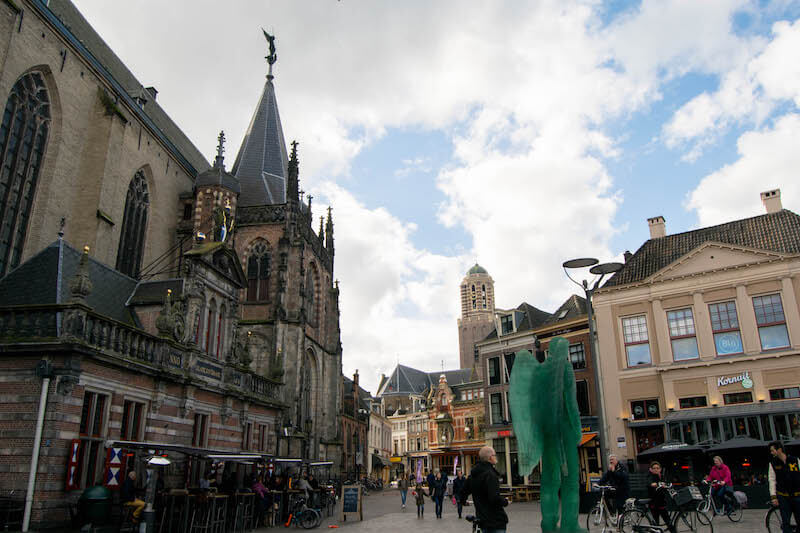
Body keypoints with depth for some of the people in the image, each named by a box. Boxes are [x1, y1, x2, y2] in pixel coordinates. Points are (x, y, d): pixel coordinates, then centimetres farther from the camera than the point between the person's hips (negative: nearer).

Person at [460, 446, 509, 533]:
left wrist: (463, 501, 39)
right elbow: (495, 499, -27)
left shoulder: (473, 474, 8)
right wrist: (506, 501, -8)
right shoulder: (490, 474, -20)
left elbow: (464, 491, 19)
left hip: (482, 519, 9)